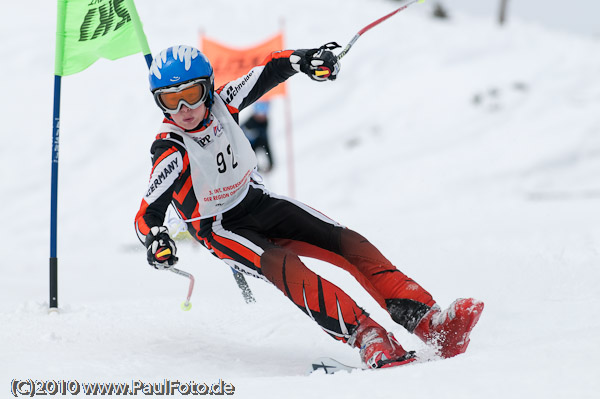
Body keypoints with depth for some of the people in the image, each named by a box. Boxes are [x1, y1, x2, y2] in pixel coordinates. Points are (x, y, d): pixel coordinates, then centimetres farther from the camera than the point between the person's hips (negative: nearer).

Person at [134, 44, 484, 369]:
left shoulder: (221, 103, -13)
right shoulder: (171, 153, -26)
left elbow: (270, 70, -3)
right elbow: (147, 214, -30)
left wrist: (306, 60, -22)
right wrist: (156, 241, -51)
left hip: (257, 200, 6)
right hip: (221, 230, -6)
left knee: (346, 241, -11)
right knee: (283, 266, -33)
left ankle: (428, 320, -17)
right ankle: (368, 338, -43)